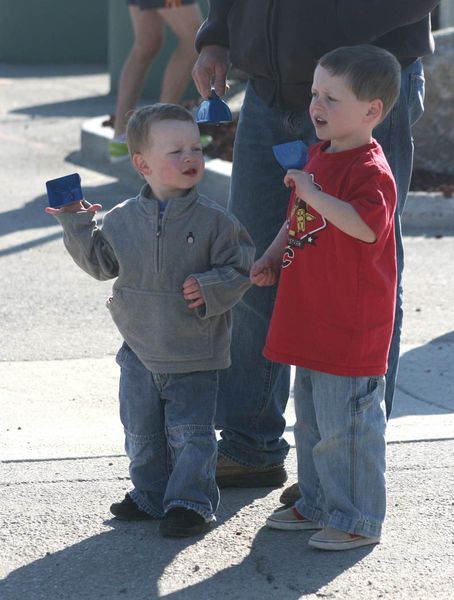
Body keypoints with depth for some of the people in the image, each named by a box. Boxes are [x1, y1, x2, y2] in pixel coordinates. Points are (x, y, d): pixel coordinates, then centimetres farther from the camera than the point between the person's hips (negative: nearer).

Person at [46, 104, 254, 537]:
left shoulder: (213, 220, -10)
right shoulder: (123, 220, -1)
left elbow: (238, 269, -6)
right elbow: (102, 264, 11)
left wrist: (210, 289, -22)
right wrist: (76, 226, 2)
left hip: (194, 354, -4)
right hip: (140, 351, 4)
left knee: (191, 433, -1)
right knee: (141, 433, 14)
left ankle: (191, 502, 13)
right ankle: (150, 496, 31)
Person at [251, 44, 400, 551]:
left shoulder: (370, 169, -18)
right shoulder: (317, 156, 12)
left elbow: (366, 225, -35)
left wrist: (314, 193, -36)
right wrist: (272, 259, 10)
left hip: (350, 328, -10)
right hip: (310, 319, 10)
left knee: (346, 424, -2)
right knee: (311, 420, 19)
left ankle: (359, 520, 9)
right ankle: (319, 503, 33)